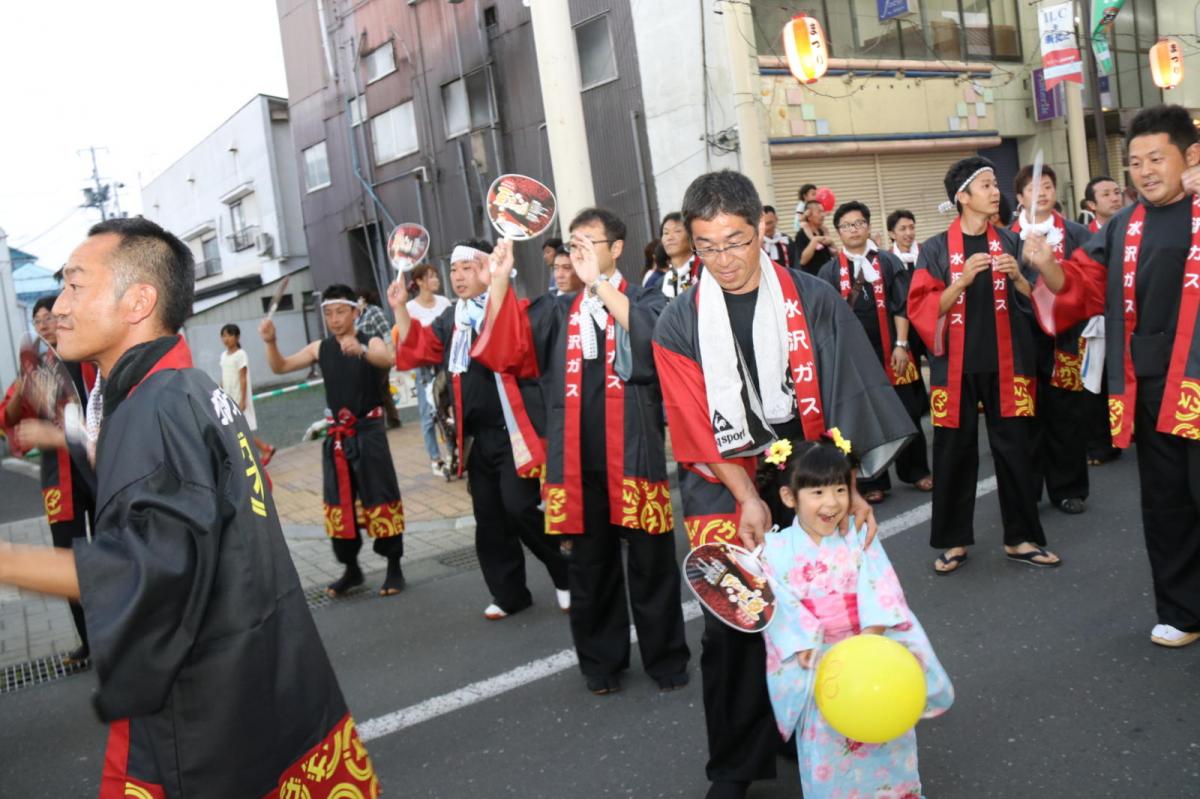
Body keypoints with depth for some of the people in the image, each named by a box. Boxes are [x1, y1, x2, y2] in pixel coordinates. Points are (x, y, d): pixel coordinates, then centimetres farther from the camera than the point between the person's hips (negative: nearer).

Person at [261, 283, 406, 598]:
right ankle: (351, 569, 23)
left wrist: (361, 350, -52)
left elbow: (388, 360, -31)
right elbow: (280, 367, 3)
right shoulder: (320, 348, 6)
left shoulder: (371, 342, -8)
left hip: (368, 431, -5)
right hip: (336, 435, 5)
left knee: (380, 500, -1)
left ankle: (394, 568, 10)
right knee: (339, 504, 10)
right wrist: (270, 342, -18)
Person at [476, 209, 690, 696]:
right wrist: (499, 281, -7)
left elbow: (652, 336, -20)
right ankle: (601, 660, 28)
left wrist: (599, 281, -20)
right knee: (589, 565, 12)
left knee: (651, 563, 5)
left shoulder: (645, 301, 4)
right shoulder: (558, 312, 14)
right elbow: (505, 348, 2)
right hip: (578, 459, 4)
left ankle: (665, 658, 23)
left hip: (633, 453, -3)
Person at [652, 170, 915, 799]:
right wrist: (747, 497, -13)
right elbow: (701, 425, -6)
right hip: (724, 488, 0)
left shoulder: (814, 301, -3)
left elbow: (844, 399, -5)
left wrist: (848, 486, -13)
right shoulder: (679, 326, -3)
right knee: (730, 624, 0)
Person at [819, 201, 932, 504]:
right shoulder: (830, 271, 2)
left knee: (905, 414, 8)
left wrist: (901, 345, -6)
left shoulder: (889, 262, 3)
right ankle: (873, 482, 17)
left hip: (889, 351, 1)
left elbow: (901, 306, 1)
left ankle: (915, 471, 26)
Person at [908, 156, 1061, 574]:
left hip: (1005, 364, 2)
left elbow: (1036, 301, 8)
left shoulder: (1010, 241, 7)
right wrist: (962, 280, -20)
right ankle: (954, 540, 16)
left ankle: (1020, 538, 17)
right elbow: (922, 310, -8)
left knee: (1014, 449, 5)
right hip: (956, 365, -2)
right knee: (954, 452, 4)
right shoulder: (935, 249, -1)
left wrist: (1019, 278, -12)